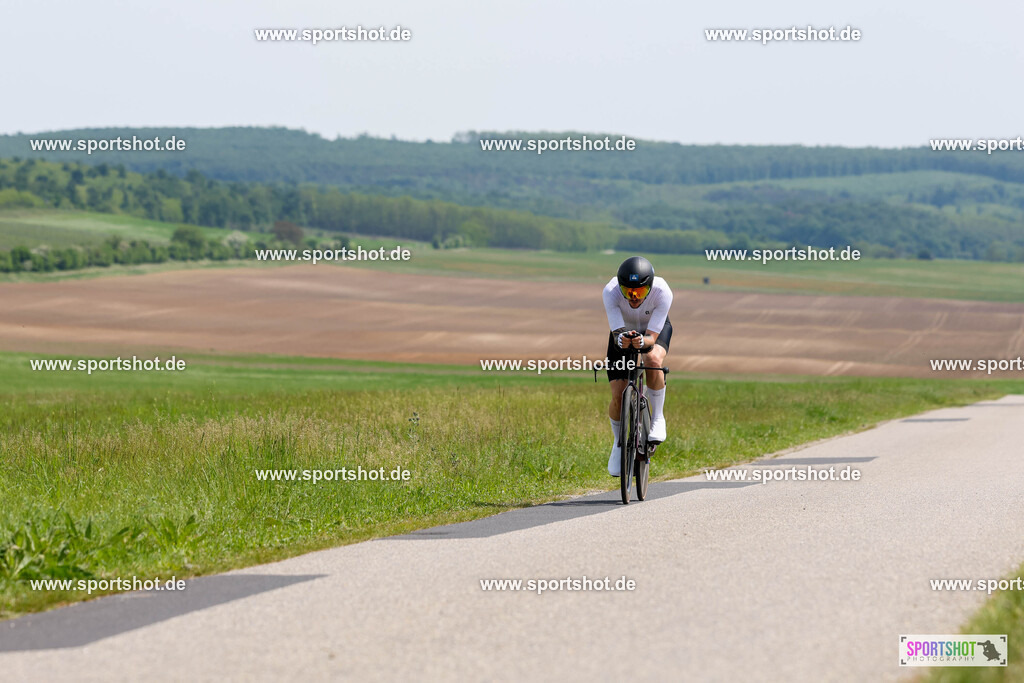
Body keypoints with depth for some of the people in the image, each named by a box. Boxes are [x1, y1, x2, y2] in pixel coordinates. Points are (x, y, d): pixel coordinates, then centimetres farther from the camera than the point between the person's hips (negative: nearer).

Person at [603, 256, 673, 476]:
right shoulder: (610, 291, -36)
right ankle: (619, 441, 19)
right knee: (618, 397, -10)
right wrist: (621, 339, -59)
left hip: (655, 329, -1)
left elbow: (652, 338, -36)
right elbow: (616, 333, -37)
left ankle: (657, 418, -14)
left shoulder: (662, 292, -37)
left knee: (653, 359, -36)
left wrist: (642, 341, -57)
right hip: (623, 329, 1)